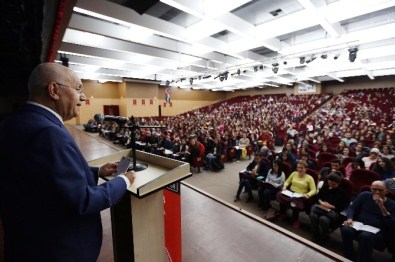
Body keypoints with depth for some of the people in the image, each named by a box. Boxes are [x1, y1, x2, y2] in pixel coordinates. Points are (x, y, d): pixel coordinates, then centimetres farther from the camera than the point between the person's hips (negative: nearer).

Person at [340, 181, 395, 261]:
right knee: (346, 230, -32)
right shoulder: (365, 195, 10)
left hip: (377, 232, -2)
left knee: (365, 236, -38)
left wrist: (382, 207, -16)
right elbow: (352, 208, 8)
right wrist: (350, 218, -12)